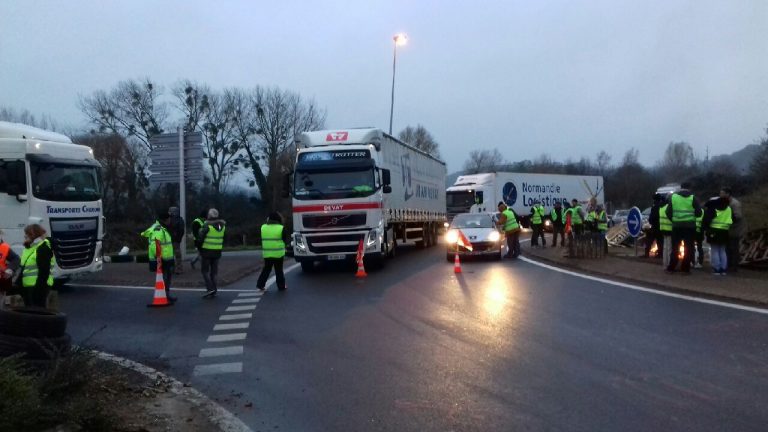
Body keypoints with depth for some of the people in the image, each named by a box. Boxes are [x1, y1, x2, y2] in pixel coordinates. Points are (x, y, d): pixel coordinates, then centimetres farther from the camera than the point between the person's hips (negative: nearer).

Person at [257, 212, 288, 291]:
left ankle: (260, 284, 13)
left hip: (266, 253, 3)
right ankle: (281, 286, 11)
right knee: (279, 270, 6)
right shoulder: (281, 228, -10)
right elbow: (284, 239, -1)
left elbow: (263, 239, 13)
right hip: (278, 253, -3)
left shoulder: (263, 227, 1)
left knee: (266, 269, 16)